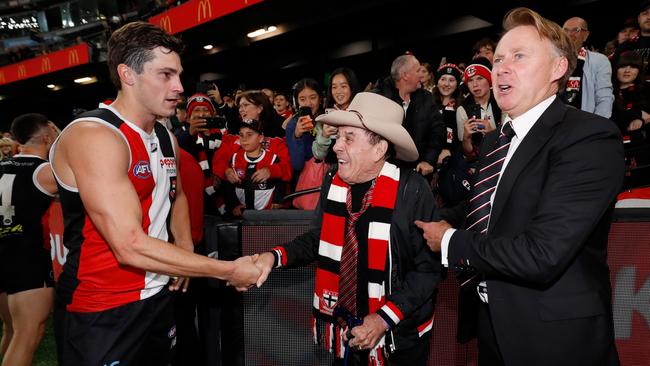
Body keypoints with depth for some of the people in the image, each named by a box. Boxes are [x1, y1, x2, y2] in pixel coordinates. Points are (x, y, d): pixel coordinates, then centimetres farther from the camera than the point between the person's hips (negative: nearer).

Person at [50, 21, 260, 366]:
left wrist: (186, 251, 7)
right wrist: (228, 270, -21)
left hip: (159, 297, 8)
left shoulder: (166, 137, 6)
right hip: (101, 313, -7)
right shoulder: (93, 135, -21)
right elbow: (131, 246, -28)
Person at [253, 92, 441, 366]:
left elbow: (429, 267, -14)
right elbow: (317, 239, 7)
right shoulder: (333, 182, -5)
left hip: (398, 335, -4)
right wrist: (274, 256, -9)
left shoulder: (412, 190, -18)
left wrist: (385, 319, -18)